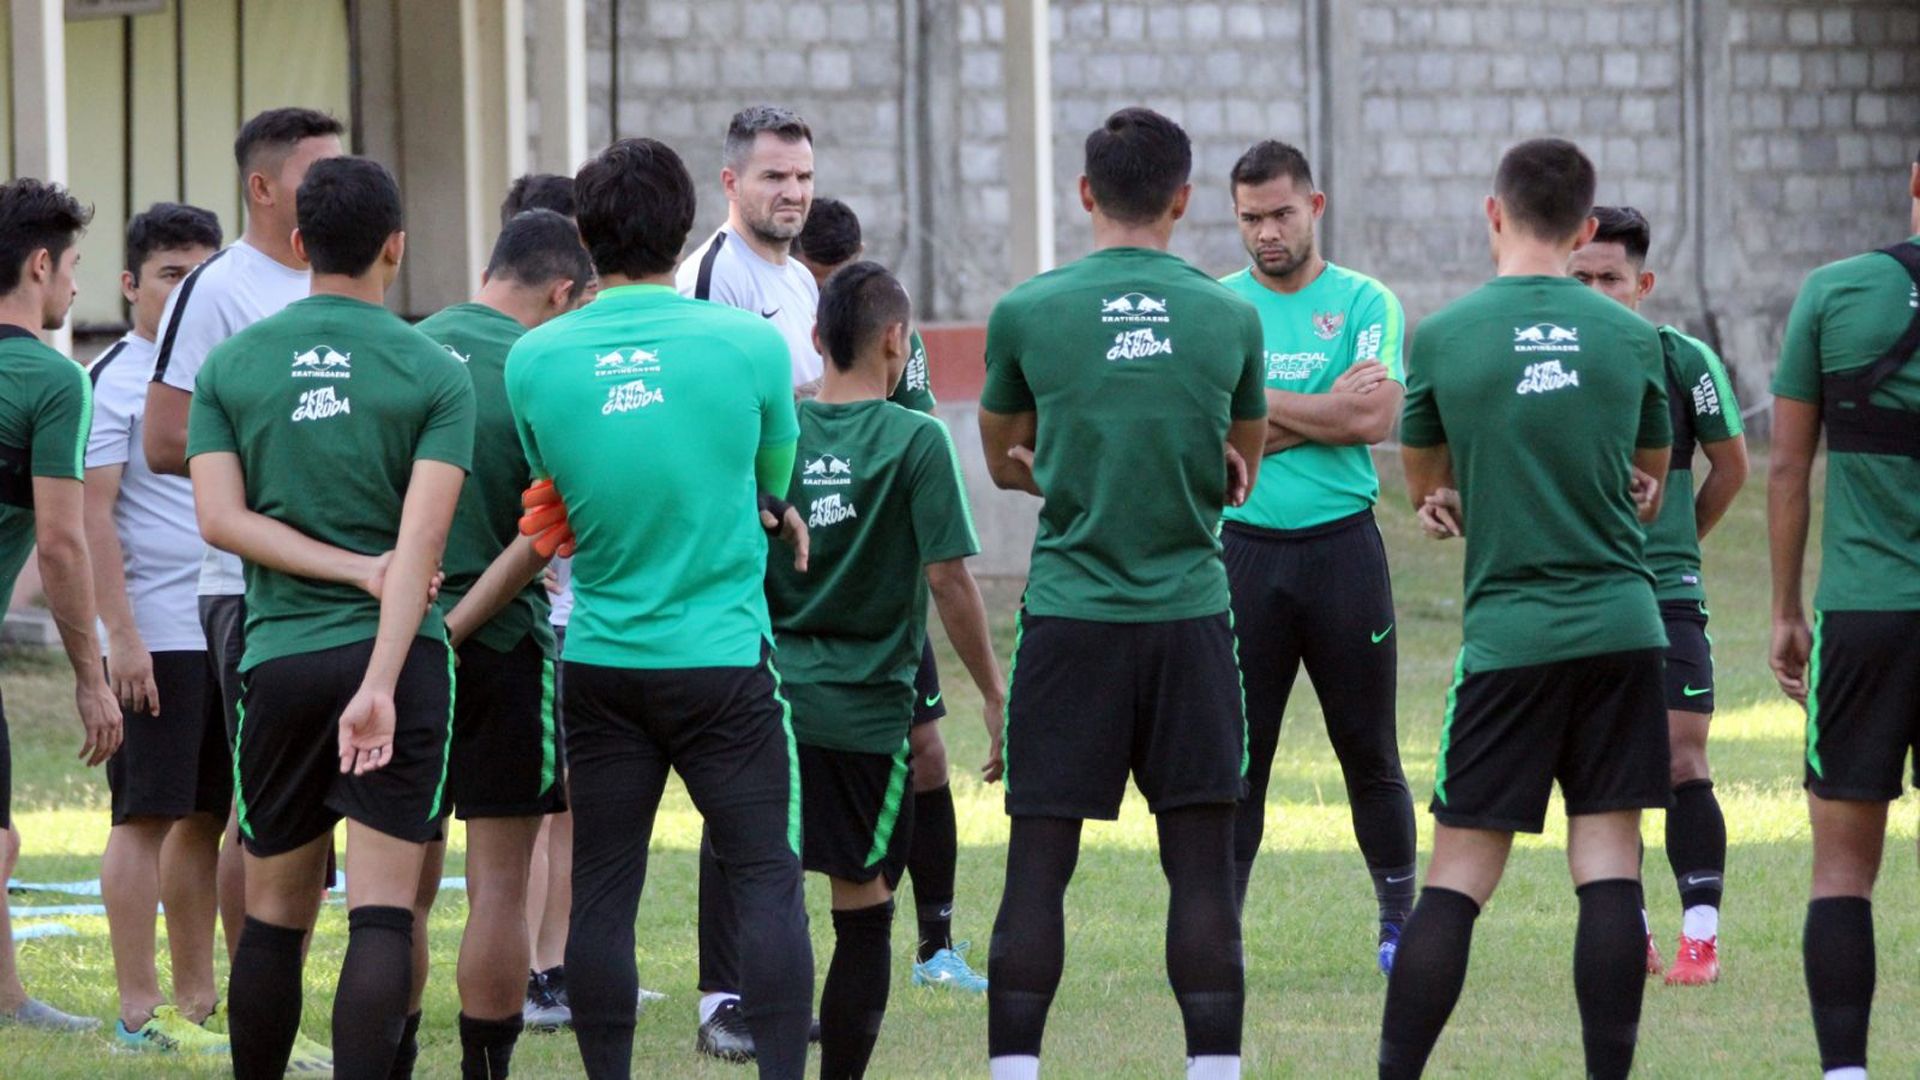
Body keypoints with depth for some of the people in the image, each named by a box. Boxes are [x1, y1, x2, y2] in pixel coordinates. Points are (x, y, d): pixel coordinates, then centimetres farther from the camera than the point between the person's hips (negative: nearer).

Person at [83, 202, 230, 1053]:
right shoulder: (114, 381, -5)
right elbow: (93, 518, -10)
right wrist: (122, 635, -16)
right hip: (158, 637, -7)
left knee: (208, 818, 8)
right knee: (148, 816, -3)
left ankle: (195, 1000, 13)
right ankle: (139, 1010, 0)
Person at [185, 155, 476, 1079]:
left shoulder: (231, 364, 5)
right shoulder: (434, 374, -2)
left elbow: (219, 517, -4)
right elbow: (421, 541, -13)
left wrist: (357, 570, -5)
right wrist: (382, 684, -19)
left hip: (278, 656, 2)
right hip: (399, 656, -2)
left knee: (274, 916, 12)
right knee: (384, 915, -7)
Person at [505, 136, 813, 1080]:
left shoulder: (534, 360, -2)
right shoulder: (749, 344, -7)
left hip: (601, 660, 2)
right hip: (724, 656, -2)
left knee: (602, 892, 6)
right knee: (767, 879, 1)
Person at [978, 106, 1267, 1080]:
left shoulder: (1027, 313, -2)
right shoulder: (1229, 316, 2)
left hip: (1069, 614, -1)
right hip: (1191, 616, 1)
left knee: (1037, 868, 2)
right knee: (1202, 870, 2)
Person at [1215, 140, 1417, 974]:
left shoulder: (1365, 303, 2)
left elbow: (1374, 418, -12)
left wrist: (1258, 405, -8)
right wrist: (1322, 412, -10)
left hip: (1343, 547, -1)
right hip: (1246, 551, 1)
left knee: (1368, 749, 6)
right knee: (1235, 751, -1)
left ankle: (1398, 920, 16)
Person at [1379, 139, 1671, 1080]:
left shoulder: (1443, 338, -3)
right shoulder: (1629, 338, 4)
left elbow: (1423, 484, 13)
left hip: (1509, 634, -2)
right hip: (1622, 625, 2)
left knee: (1458, 877, -1)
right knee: (1609, 868, 2)